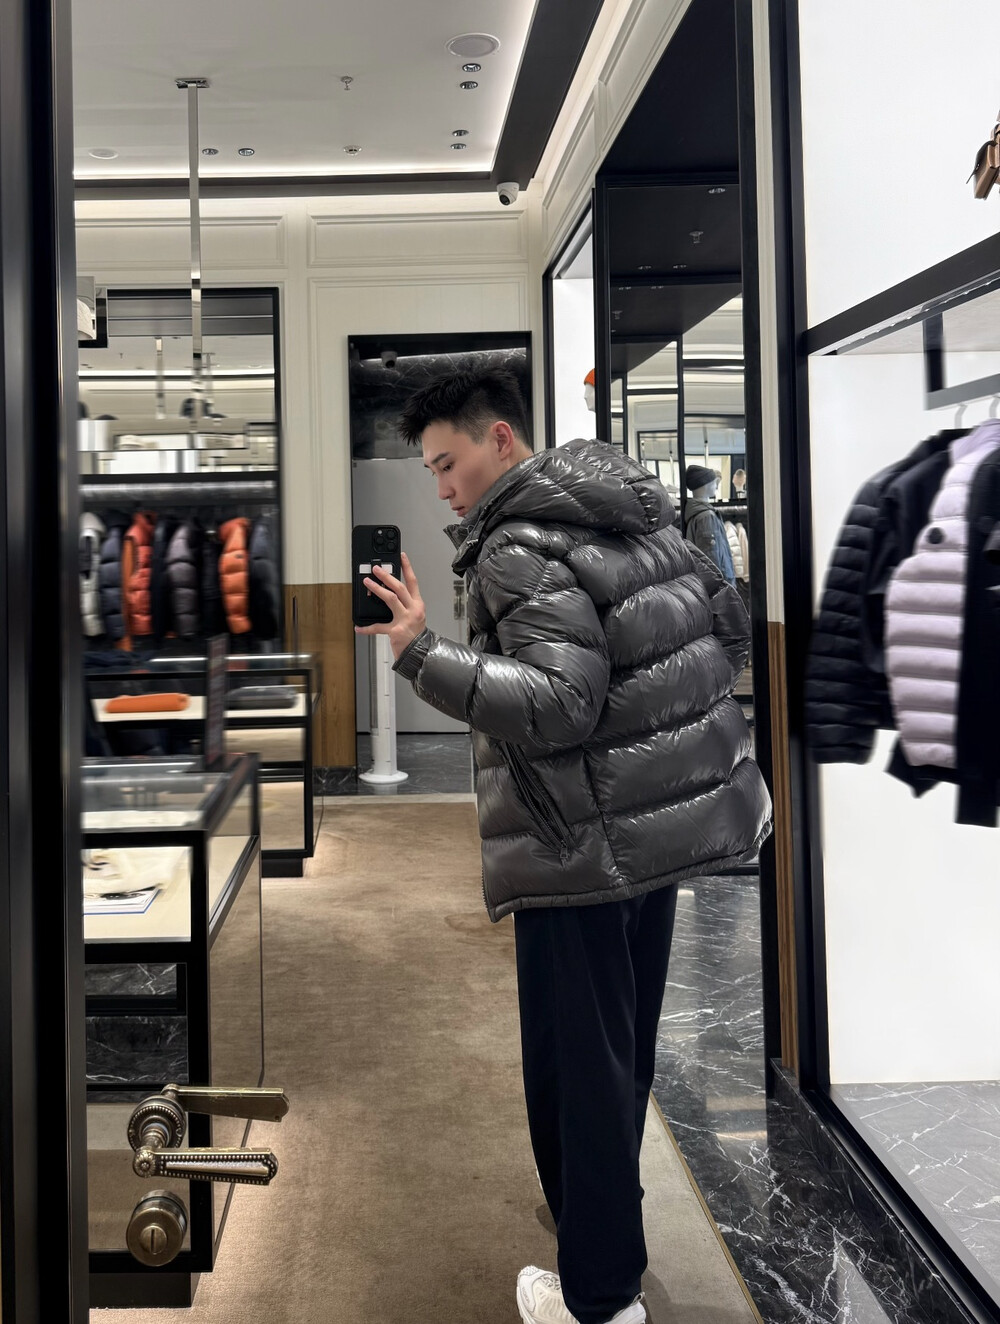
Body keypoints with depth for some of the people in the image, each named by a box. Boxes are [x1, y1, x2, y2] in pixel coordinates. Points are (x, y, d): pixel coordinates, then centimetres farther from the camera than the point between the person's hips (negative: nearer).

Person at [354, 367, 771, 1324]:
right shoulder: (636, 511, 10)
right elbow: (728, 629, 15)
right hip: (670, 816, 9)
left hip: (582, 848, -9)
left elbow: (559, 705, -25)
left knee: (577, 1063, 2)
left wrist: (422, 655, -27)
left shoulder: (524, 547, -16)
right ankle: (602, 1222, 41)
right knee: (624, 1047, 22)